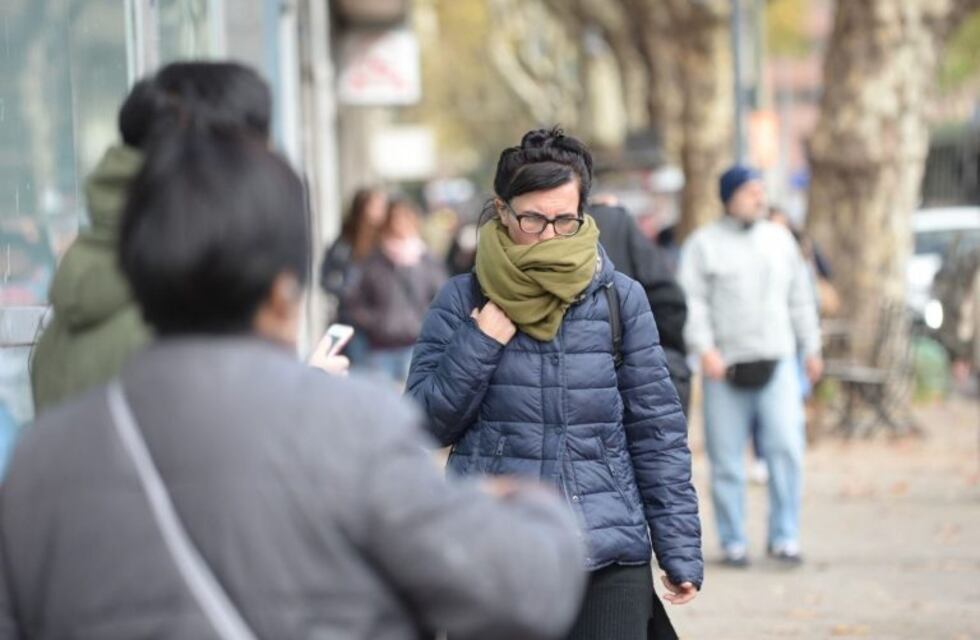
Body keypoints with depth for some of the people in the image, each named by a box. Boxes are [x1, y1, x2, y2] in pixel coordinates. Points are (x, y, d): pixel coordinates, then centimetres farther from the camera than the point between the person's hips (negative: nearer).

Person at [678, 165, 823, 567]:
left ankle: (784, 537, -2)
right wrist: (704, 348, -16)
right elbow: (692, 302, -4)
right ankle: (733, 542, 10)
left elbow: (800, 299, 21)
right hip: (726, 368, -2)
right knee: (727, 460, 2)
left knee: (786, 447, -10)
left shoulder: (780, 240, 16)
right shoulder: (704, 244, 3)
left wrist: (811, 348, 18)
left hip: (777, 363, 2)